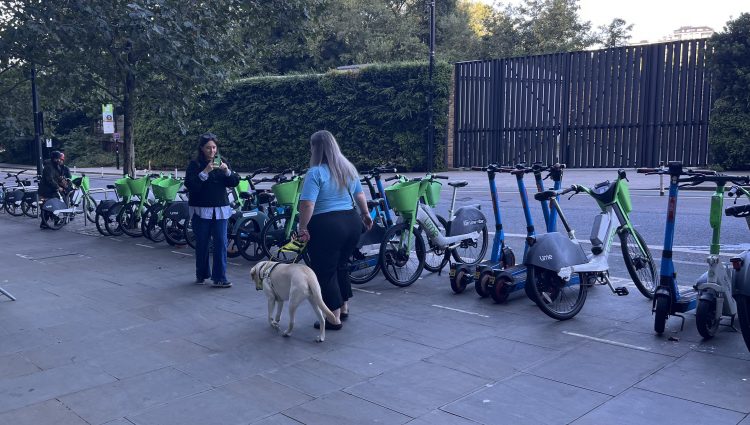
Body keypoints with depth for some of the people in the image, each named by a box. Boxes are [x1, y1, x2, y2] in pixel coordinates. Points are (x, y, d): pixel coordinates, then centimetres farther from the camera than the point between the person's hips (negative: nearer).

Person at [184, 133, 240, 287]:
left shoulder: (222, 161, 8)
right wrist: (205, 172, -24)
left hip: (220, 209, 2)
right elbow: (189, 184, -14)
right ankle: (201, 274, 24)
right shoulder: (195, 164, -2)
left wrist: (227, 171, -15)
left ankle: (219, 278, -1)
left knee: (221, 243, -4)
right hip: (201, 209, -2)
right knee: (202, 244, 7)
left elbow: (235, 182, 4)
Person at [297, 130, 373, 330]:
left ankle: (334, 318, 9)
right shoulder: (349, 168, 8)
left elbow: (307, 204, -21)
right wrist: (366, 215, 32)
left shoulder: (315, 173, -14)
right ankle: (344, 308, 32)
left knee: (325, 272, 4)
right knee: (342, 266, 22)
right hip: (352, 222, 7)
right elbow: (360, 196, 18)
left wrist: (302, 228, -11)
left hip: (326, 227, -7)